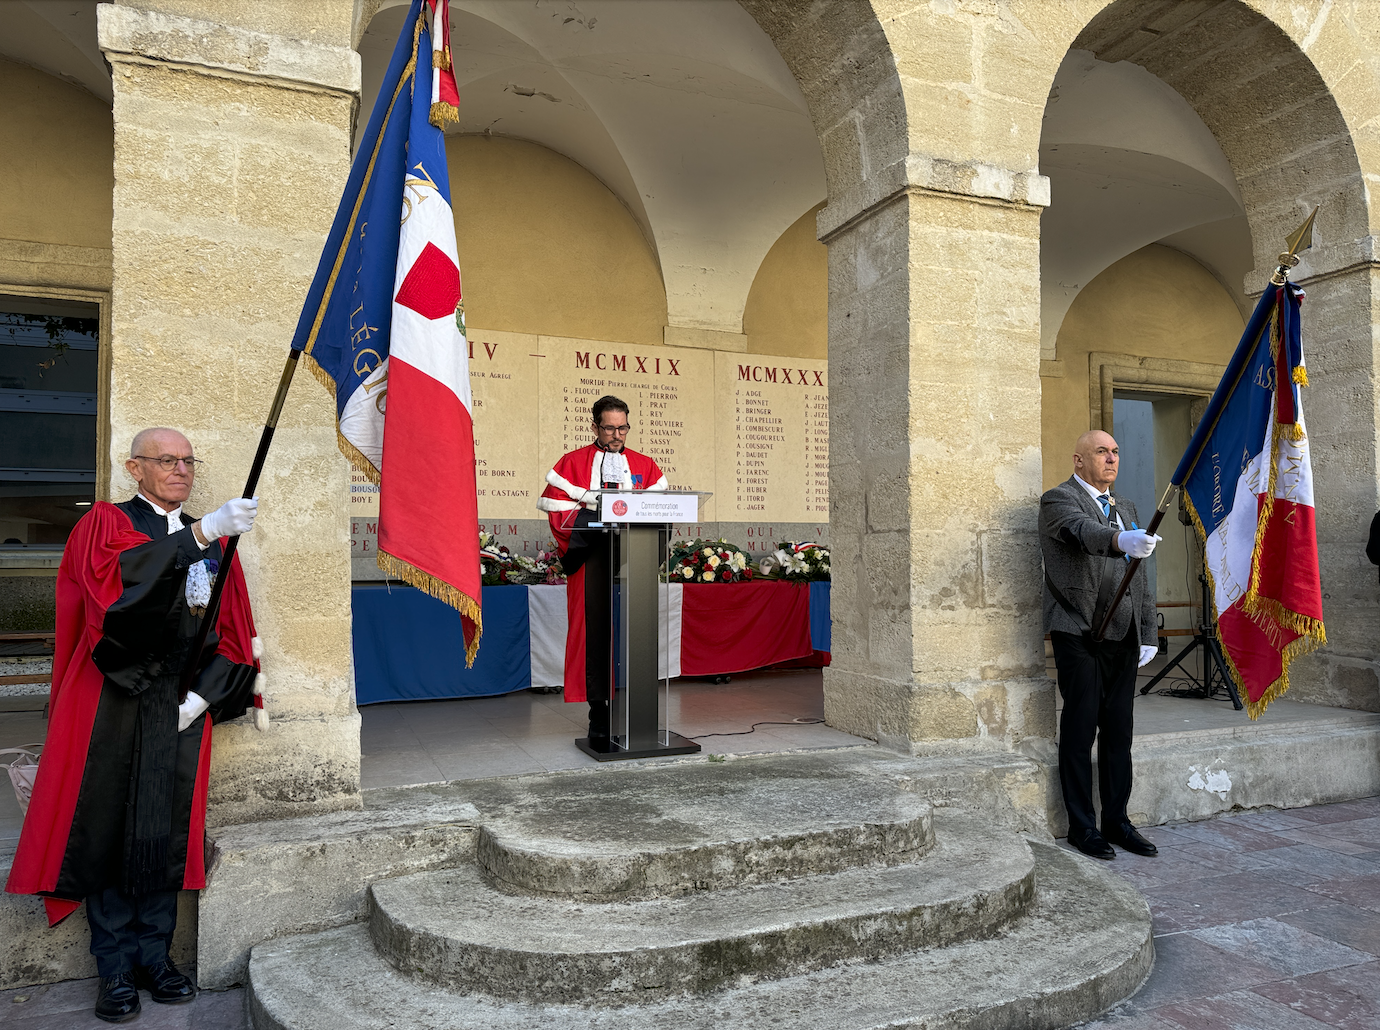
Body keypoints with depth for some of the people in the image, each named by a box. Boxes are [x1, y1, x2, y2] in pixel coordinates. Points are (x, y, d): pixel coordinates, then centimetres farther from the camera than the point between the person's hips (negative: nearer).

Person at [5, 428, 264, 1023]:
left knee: (166, 831, 5)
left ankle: (153, 954, 17)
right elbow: (116, 579, -23)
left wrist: (202, 694, -5)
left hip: (181, 704, 3)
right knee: (109, 827, 2)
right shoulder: (105, 523, 1)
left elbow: (233, 632, 9)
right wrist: (200, 533, -32)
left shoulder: (212, 541, 13)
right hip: (112, 700, -3)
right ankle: (116, 968, 12)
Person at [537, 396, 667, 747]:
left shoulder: (644, 466, 17)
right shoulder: (573, 463, 8)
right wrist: (596, 517, -13)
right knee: (595, 632, -6)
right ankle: (598, 714, -1)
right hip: (592, 560, -2)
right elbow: (556, 509, -1)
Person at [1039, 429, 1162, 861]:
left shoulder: (1126, 509, 20)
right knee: (1080, 730, -2)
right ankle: (1082, 827, 7)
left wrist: (1148, 634, 12)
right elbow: (1083, 530, -27)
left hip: (1122, 636, 7)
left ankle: (1116, 821, 21)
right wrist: (1122, 540, -47)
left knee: (1119, 732, 10)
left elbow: (1140, 578, 20)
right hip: (1079, 633, -7)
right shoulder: (1058, 500, -3)